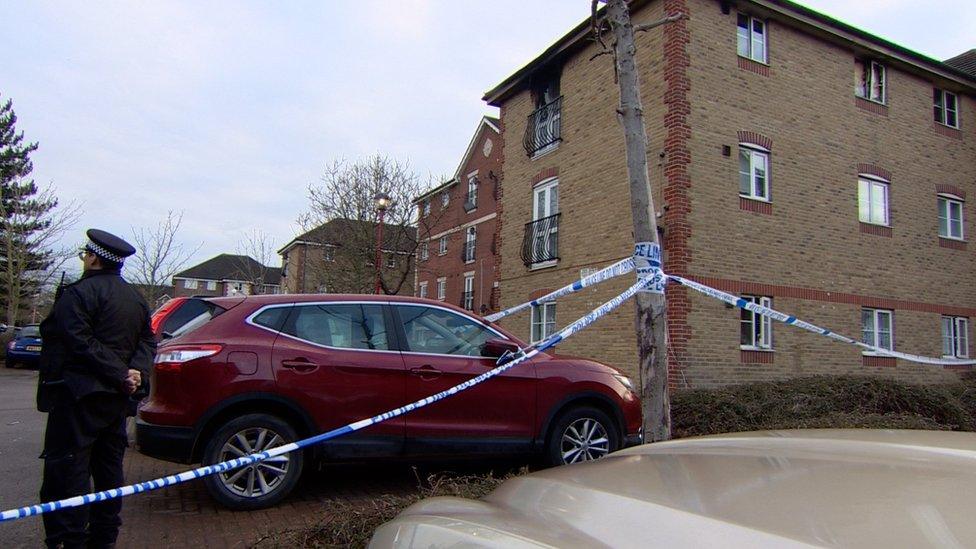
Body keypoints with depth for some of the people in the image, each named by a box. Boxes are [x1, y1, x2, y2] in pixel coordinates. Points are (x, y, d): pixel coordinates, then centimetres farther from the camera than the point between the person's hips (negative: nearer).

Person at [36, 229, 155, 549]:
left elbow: (81, 344, -21)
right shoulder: (135, 299, 13)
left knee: (66, 473, -3)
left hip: (78, 397, -8)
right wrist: (135, 372, -4)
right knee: (109, 468, 15)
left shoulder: (77, 294, -13)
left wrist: (121, 375, -18)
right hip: (116, 397, 8)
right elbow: (148, 341, 11)